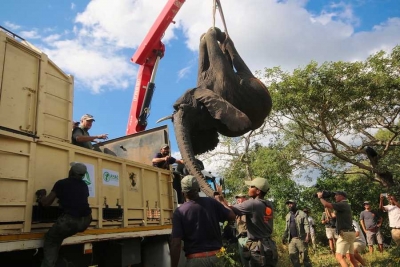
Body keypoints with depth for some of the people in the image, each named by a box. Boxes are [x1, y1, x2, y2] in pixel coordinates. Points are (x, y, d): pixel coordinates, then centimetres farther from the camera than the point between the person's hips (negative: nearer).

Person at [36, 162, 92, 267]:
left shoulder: (61, 183, 5)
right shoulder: (84, 185, 17)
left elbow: (46, 203, 8)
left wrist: (41, 196, 30)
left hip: (69, 220, -5)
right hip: (85, 221, 5)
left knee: (51, 240, 18)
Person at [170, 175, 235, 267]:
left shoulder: (179, 212, -9)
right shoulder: (211, 202, -2)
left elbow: (176, 244, -13)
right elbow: (232, 216, 7)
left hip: (195, 259, -2)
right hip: (217, 256, 3)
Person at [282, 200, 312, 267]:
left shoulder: (302, 214, -1)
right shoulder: (288, 216, 18)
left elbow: (306, 225, -9)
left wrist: (307, 235, -21)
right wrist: (284, 237, 15)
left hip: (300, 238, -6)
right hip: (291, 239, 6)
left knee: (304, 256, 0)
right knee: (292, 256, 6)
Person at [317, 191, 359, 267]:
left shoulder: (342, 204, -13)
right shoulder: (345, 205, 17)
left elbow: (327, 205, -24)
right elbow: (334, 215, 24)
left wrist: (320, 197, -5)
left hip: (345, 234, -10)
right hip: (349, 233, 10)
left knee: (339, 257, -11)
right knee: (351, 257, 15)